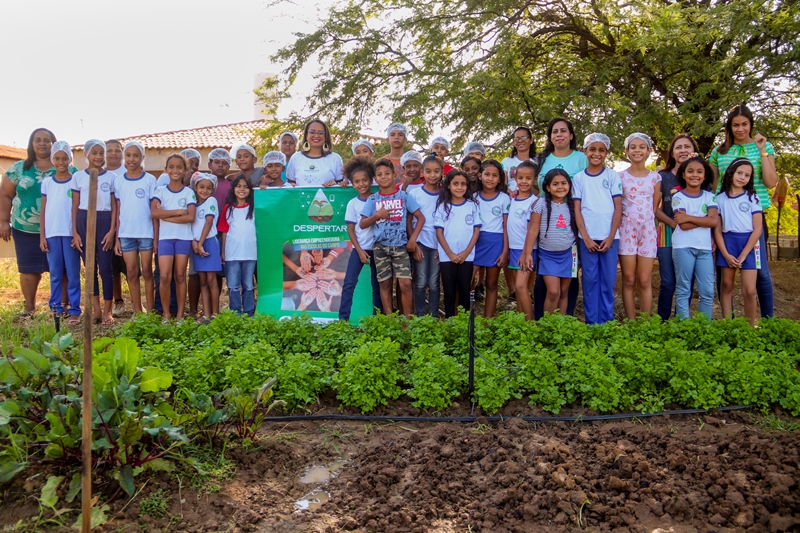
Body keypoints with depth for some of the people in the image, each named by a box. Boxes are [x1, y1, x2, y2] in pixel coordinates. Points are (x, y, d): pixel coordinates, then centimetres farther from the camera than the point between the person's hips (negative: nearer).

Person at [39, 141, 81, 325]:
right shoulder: (47, 182, 9)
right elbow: (43, 211, 9)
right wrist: (42, 236, 4)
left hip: (70, 233, -2)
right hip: (52, 233, 3)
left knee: (73, 273, 0)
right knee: (55, 273, 8)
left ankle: (75, 311, 4)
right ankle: (56, 308, 15)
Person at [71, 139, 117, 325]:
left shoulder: (111, 177, 4)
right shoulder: (78, 176, 6)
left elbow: (114, 207, 2)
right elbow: (75, 207, 6)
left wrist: (112, 230, -7)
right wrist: (75, 232, 0)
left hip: (104, 221, -2)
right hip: (84, 221, 2)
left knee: (105, 267, -1)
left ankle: (107, 311, 6)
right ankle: (96, 309, 15)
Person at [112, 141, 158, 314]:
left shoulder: (150, 180, -1)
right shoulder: (118, 181, 6)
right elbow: (118, 211, 7)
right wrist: (116, 238, 4)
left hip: (146, 233, -2)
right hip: (126, 233, 3)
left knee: (146, 271, 3)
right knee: (131, 272, 5)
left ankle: (150, 311, 9)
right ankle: (137, 312, 12)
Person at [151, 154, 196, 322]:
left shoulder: (189, 193, 4)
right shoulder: (160, 191, 5)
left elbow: (190, 217, -9)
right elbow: (154, 213, -10)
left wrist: (166, 216, -10)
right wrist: (178, 212, -11)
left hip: (183, 238, 0)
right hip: (165, 238, 0)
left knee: (180, 276, 4)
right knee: (165, 276, -8)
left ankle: (180, 314, 11)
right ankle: (166, 313, 7)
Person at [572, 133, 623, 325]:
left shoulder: (613, 175, 4)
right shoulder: (579, 178, 5)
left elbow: (618, 207, 1)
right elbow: (577, 210, 2)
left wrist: (611, 237, -7)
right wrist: (586, 237, -7)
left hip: (609, 237, 0)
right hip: (587, 238, 0)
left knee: (608, 280, 3)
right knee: (590, 280, 3)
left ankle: (606, 322, 12)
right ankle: (591, 322, 11)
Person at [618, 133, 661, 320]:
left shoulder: (655, 177, 7)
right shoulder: (620, 176, 2)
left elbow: (655, 207, 11)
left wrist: (647, 220, 2)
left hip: (647, 230, 1)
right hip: (626, 230, -1)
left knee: (645, 281, 1)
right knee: (628, 280, 1)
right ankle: (631, 322, 8)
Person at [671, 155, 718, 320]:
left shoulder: (709, 197, 9)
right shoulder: (678, 197, -1)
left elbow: (714, 221, -8)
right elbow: (683, 225, -12)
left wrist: (688, 217, -11)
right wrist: (704, 219, -8)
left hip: (705, 248, 3)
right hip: (683, 247, -3)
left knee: (708, 292, 3)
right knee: (683, 290, 2)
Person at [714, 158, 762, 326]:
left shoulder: (752, 197, 3)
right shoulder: (720, 198, 5)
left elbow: (757, 229, -2)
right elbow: (717, 229, 3)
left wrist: (743, 255, -9)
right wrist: (726, 254, -8)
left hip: (748, 243, -1)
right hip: (727, 242, 1)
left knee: (749, 291, -7)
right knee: (726, 285, 5)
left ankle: (750, 327, 6)